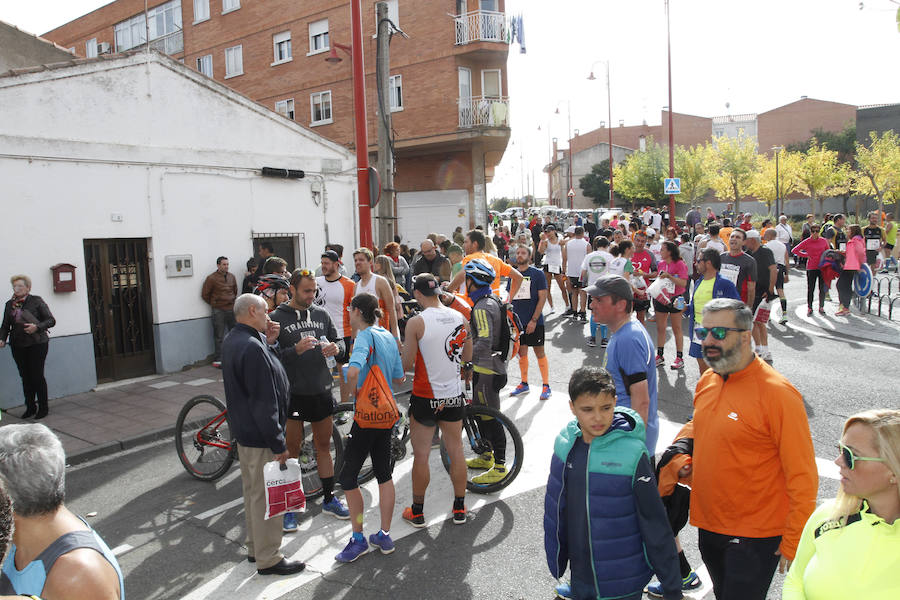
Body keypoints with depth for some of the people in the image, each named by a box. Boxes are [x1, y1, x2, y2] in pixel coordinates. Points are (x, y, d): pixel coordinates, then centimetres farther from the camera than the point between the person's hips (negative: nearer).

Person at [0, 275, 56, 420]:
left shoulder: (36, 301, -2)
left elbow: (51, 320, -5)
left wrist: (37, 327, -21)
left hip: (37, 344, -4)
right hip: (17, 345, 5)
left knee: (37, 375, -4)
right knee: (25, 376, 8)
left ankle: (43, 407, 8)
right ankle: (30, 407, 19)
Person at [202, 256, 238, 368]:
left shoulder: (231, 277, 10)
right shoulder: (211, 278, -7)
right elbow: (204, 294, -2)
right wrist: (214, 304, 5)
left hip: (232, 309, 5)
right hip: (218, 311, -5)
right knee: (219, 337, -1)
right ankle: (217, 360, 5)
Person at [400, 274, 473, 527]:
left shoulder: (416, 322, -16)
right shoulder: (460, 318, -1)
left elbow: (406, 365, -14)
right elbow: (468, 361, 7)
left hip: (425, 398, -4)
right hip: (454, 396, 5)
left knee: (421, 456, 8)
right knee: (456, 451, 15)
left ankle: (417, 511, 21)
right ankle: (459, 508, 27)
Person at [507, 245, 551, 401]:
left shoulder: (538, 274, -4)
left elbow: (542, 298, -8)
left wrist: (534, 320, -14)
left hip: (534, 322, -4)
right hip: (517, 321, 5)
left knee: (539, 353, 0)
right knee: (521, 352, 11)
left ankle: (546, 386, 9)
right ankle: (524, 384, 24)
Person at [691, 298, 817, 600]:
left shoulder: (777, 393, -20)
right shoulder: (707, 381, 1)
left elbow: (802, 476, -17)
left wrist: (794, 545, -15)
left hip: (754, 538, -7)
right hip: (708, 525, 7)